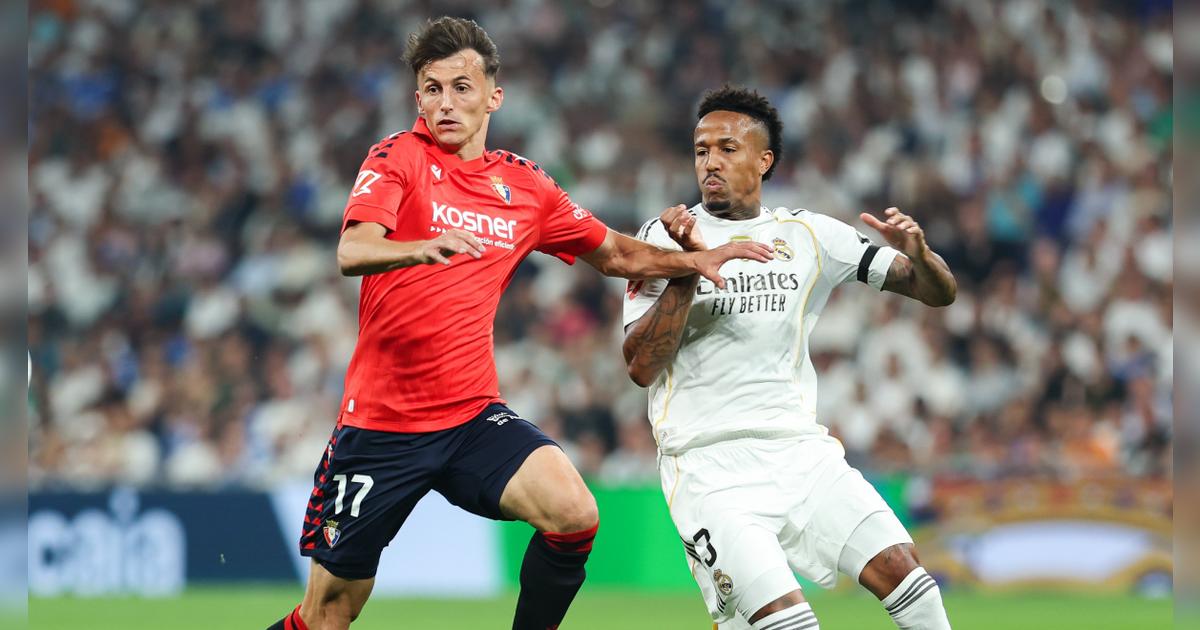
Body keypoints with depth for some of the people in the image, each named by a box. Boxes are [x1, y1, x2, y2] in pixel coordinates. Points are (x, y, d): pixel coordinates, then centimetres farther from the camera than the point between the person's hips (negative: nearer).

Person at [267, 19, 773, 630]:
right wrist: (424, 247, -43)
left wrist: (697, 259, 6)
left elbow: (613, 253, 22)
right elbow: (351, 252, -23)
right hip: (381, 423, -3)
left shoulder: (525, 185, 8)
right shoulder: (399, 157, -6)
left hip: (473, 415, 3)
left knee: (574, 514, -23)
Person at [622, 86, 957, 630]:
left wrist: (916, 253, -14)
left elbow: (939, 293, 9)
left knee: (901, 570, -13)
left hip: (801, 450, 3)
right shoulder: (664, 237, 1)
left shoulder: (807, 234, 8)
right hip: (709, 463, -3)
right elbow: (642, 368, -8)